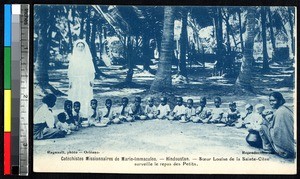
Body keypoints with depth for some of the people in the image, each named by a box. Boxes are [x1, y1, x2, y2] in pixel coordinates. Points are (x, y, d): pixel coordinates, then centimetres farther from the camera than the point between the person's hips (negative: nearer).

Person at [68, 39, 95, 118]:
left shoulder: (87, 57, 5)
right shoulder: (73, 57, 6)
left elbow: (91, 70, 5)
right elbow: (70, 70, 7)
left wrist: (92, 79, -2)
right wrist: (70, 80, 1)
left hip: (86, 80, 0)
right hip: (76, 80, 0)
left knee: (86, 97, -4)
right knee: (76, 97, -4)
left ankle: (85, 113, -2)